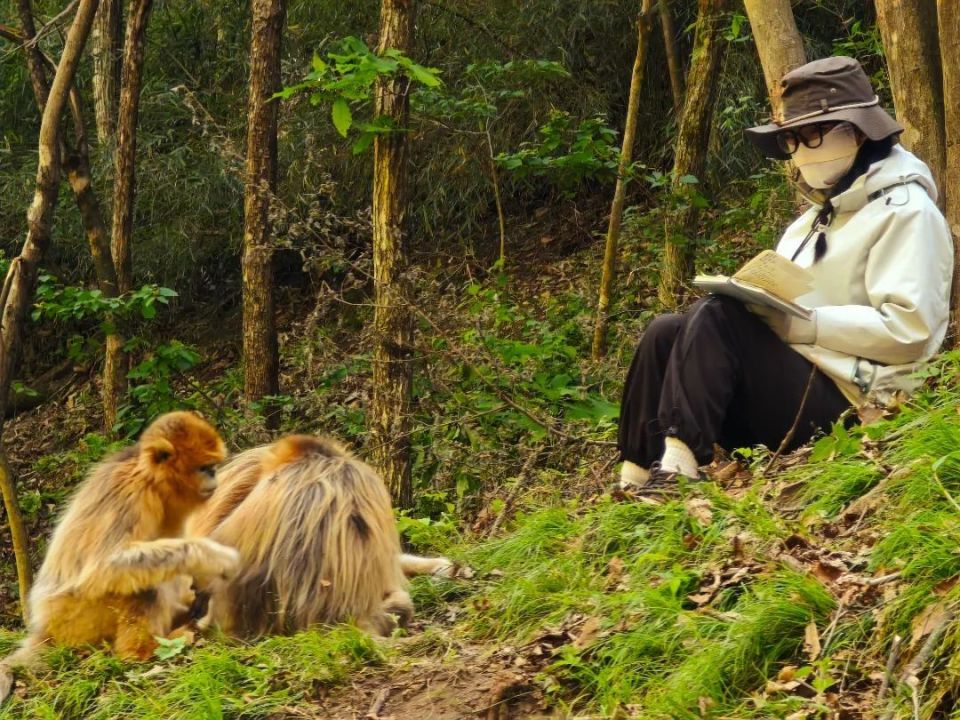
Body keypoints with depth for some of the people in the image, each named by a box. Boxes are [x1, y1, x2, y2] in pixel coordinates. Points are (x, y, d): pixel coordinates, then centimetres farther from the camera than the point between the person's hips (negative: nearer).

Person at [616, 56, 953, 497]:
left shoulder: (904, 213, -6)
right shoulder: (823, 211, 24)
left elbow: (908, 329, -18)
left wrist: (803, 324, -21)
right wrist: (758, 303, -2)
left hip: (836, 401, -9)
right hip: (788, 377, 9)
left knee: (718, 316, -26)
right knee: (665, 333, -7)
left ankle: (677, 470, -35)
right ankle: (636, 483, -18)